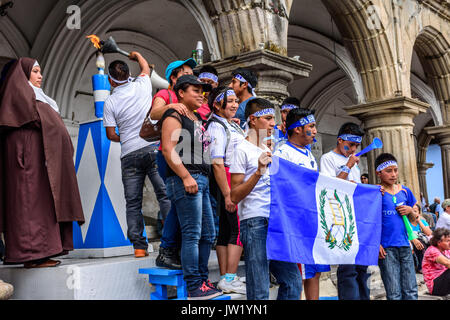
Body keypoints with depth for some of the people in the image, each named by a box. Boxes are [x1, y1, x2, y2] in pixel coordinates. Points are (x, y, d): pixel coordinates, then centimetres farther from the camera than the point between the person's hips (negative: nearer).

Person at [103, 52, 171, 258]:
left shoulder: (110, 102, 2)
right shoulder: (141, 86, 5)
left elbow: (111, 134, 3)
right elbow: (146, 68, 28)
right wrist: (137, 55, 47)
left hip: (129, 154, 0)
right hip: (153, 148, 0)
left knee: (133, 202, 4)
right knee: (164, 194, -1)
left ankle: (138, 246, 2)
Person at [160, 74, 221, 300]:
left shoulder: (197, 118, 22)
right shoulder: (174, 116, -5)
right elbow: (168, 149, -16)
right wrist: (186, 176, -21)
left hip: (201, 179, 10)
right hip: (184, 180, -9)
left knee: (208, 234, 11)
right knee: (192, 234, -8)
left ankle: (202, 280, 20)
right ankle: (194, 288, -3)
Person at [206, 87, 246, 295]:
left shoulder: (233, 126, 19)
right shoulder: (216, 127, -10)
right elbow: (217, 164, -18)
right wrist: (227, 194, -21)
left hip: (239, 181, 9)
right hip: (227, 182, -9)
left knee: (225, 230, 9)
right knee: (238, 228, -9)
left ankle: (225, 278, 14)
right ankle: (230, 279, -4)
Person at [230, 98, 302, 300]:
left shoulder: (269, 151, 20)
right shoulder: (243, 150, -3)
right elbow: (234, 196, -10)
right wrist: (258, 172, -20)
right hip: (254, 222, -8)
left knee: (293, 280, 8)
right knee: (259, 291, -5)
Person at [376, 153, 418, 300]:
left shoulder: (405, 191, 11)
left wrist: (410, 210, 0)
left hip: (405, 245, 5)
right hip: (386, 248, -5)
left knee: (411, 291, 7)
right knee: (394, 294, -1)